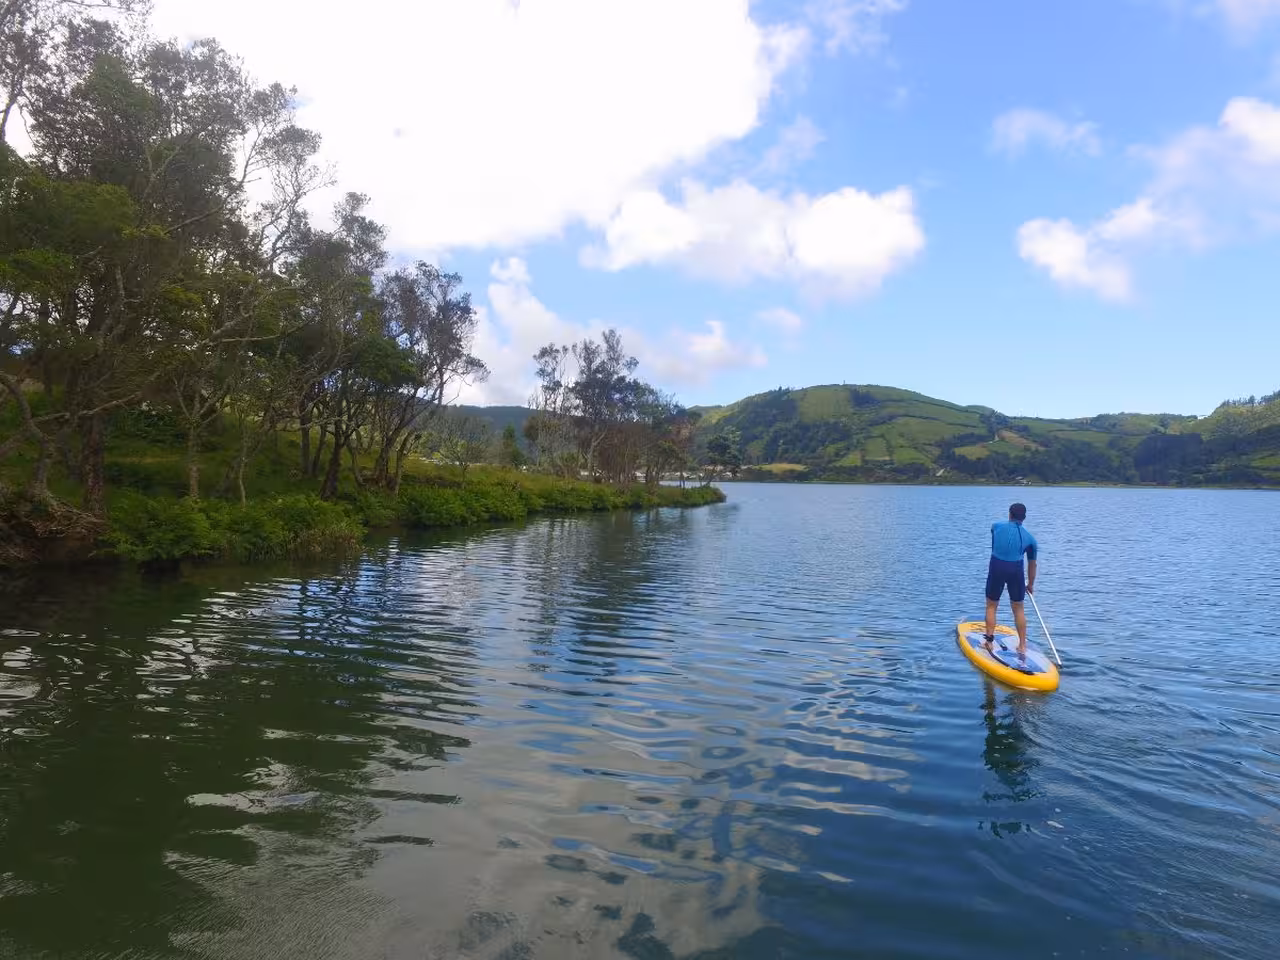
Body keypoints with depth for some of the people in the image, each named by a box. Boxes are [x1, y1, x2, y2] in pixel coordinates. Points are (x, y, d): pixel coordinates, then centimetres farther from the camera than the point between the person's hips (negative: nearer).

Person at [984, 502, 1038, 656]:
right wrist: (1030, 584, 27)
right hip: (1016, 571, 1)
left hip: (996, 568, -1)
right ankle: (1022, 646, 18)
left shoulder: (996, 527, 6)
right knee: (1018, 609, 14)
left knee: (991, 606, 14)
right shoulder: (1030, 538, 8)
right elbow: (1032, 564, 15)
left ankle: (989, 641, 11)